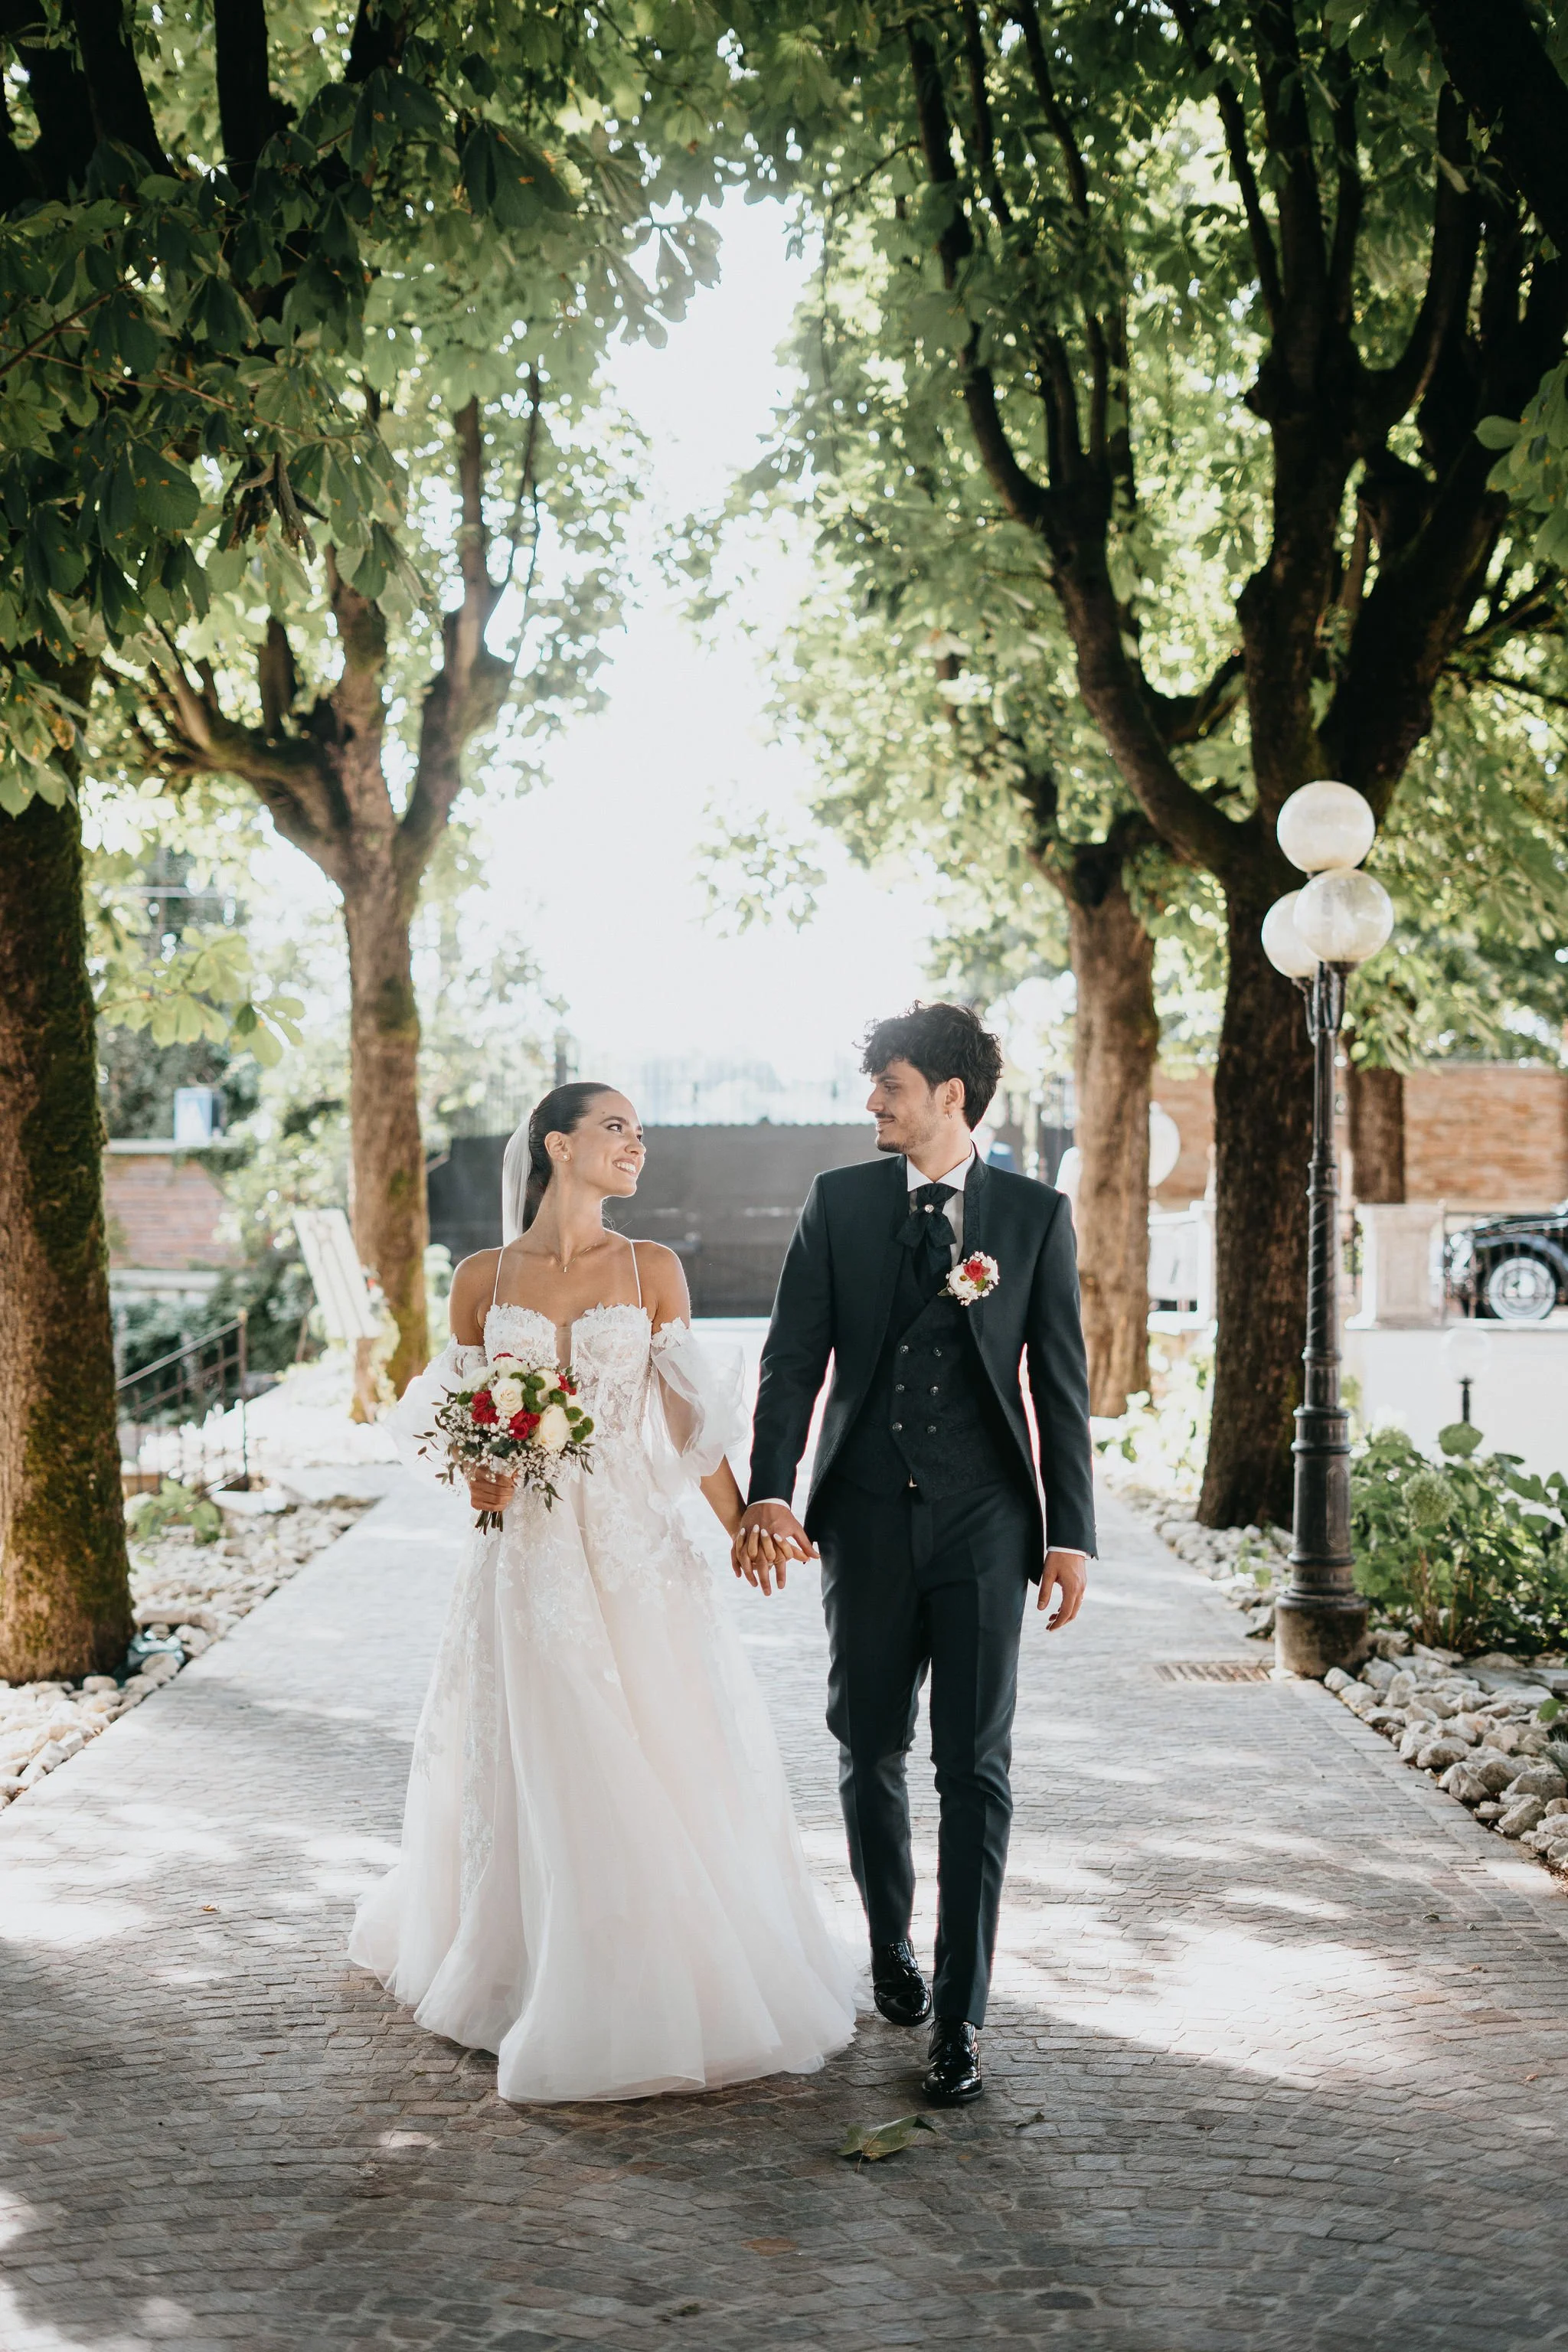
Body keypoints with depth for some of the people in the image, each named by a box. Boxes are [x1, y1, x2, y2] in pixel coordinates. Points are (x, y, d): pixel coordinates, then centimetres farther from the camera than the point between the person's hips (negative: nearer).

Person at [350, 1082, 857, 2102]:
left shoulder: (654, 1270, 2)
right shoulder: (481, 1279, 2)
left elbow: (687, 1417, 3)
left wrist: (744, 1525, -2)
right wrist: (477, 1476, -10)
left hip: (638, 1548, 0)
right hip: (528, 1550, 0)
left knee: (671, 1762, 1)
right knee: (535, 1770, 5)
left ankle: (676, 1975, 18)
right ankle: (544, 1976, 24)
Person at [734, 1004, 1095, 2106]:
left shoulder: (1034, 1213, 2)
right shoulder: (839, 1200, 5)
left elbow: (1062, 1383, 3)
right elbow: (794, 1356, -1)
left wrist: (1072, 1534, -2)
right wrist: (770, 1492, -14)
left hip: (983, 1521, -2)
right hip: (865, 1519, 2)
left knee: (976, 1767, -4)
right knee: (871, 1750, 13)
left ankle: (960, 2015, 2)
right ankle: (892, 1944, 37)